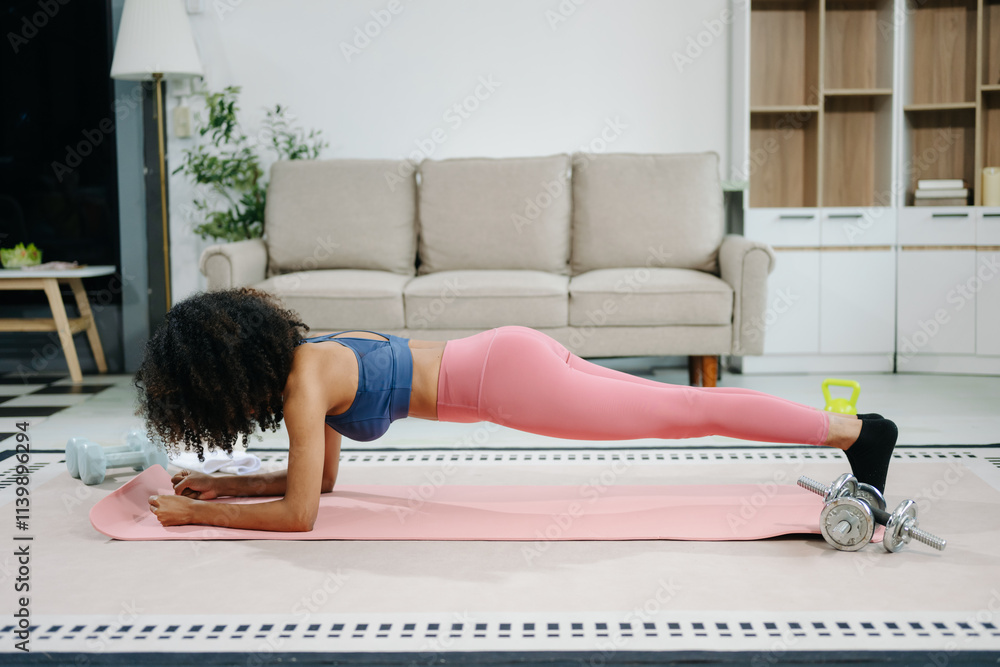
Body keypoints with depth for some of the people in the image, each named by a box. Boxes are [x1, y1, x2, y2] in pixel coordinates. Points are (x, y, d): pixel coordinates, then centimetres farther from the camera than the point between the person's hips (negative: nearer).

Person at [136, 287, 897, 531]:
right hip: (512, 354, 8)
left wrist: (196, 514, -6)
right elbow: (322, 475, 23)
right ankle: (841, 421, 21)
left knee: (689, 413, -4)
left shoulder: (301, 382, -14)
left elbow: (299, 513, -15)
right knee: (684, 409, 13)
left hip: (509, 380, -8)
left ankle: (855, 432, 3)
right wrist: (226, 485, 17)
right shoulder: (305, 351, 12)